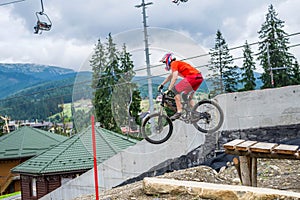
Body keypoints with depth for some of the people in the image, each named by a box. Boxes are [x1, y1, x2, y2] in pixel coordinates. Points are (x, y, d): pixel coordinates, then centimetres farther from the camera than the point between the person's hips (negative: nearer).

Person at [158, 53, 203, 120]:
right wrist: (162, 85, 45)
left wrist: (169, 90, -14)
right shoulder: (177, 63, 28)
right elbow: (170, 76, 41)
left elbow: (174, 78, -14)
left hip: (192, 76, -10)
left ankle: (179, 112, -13)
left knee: (175, 90, -6)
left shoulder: (174, 63, -1)